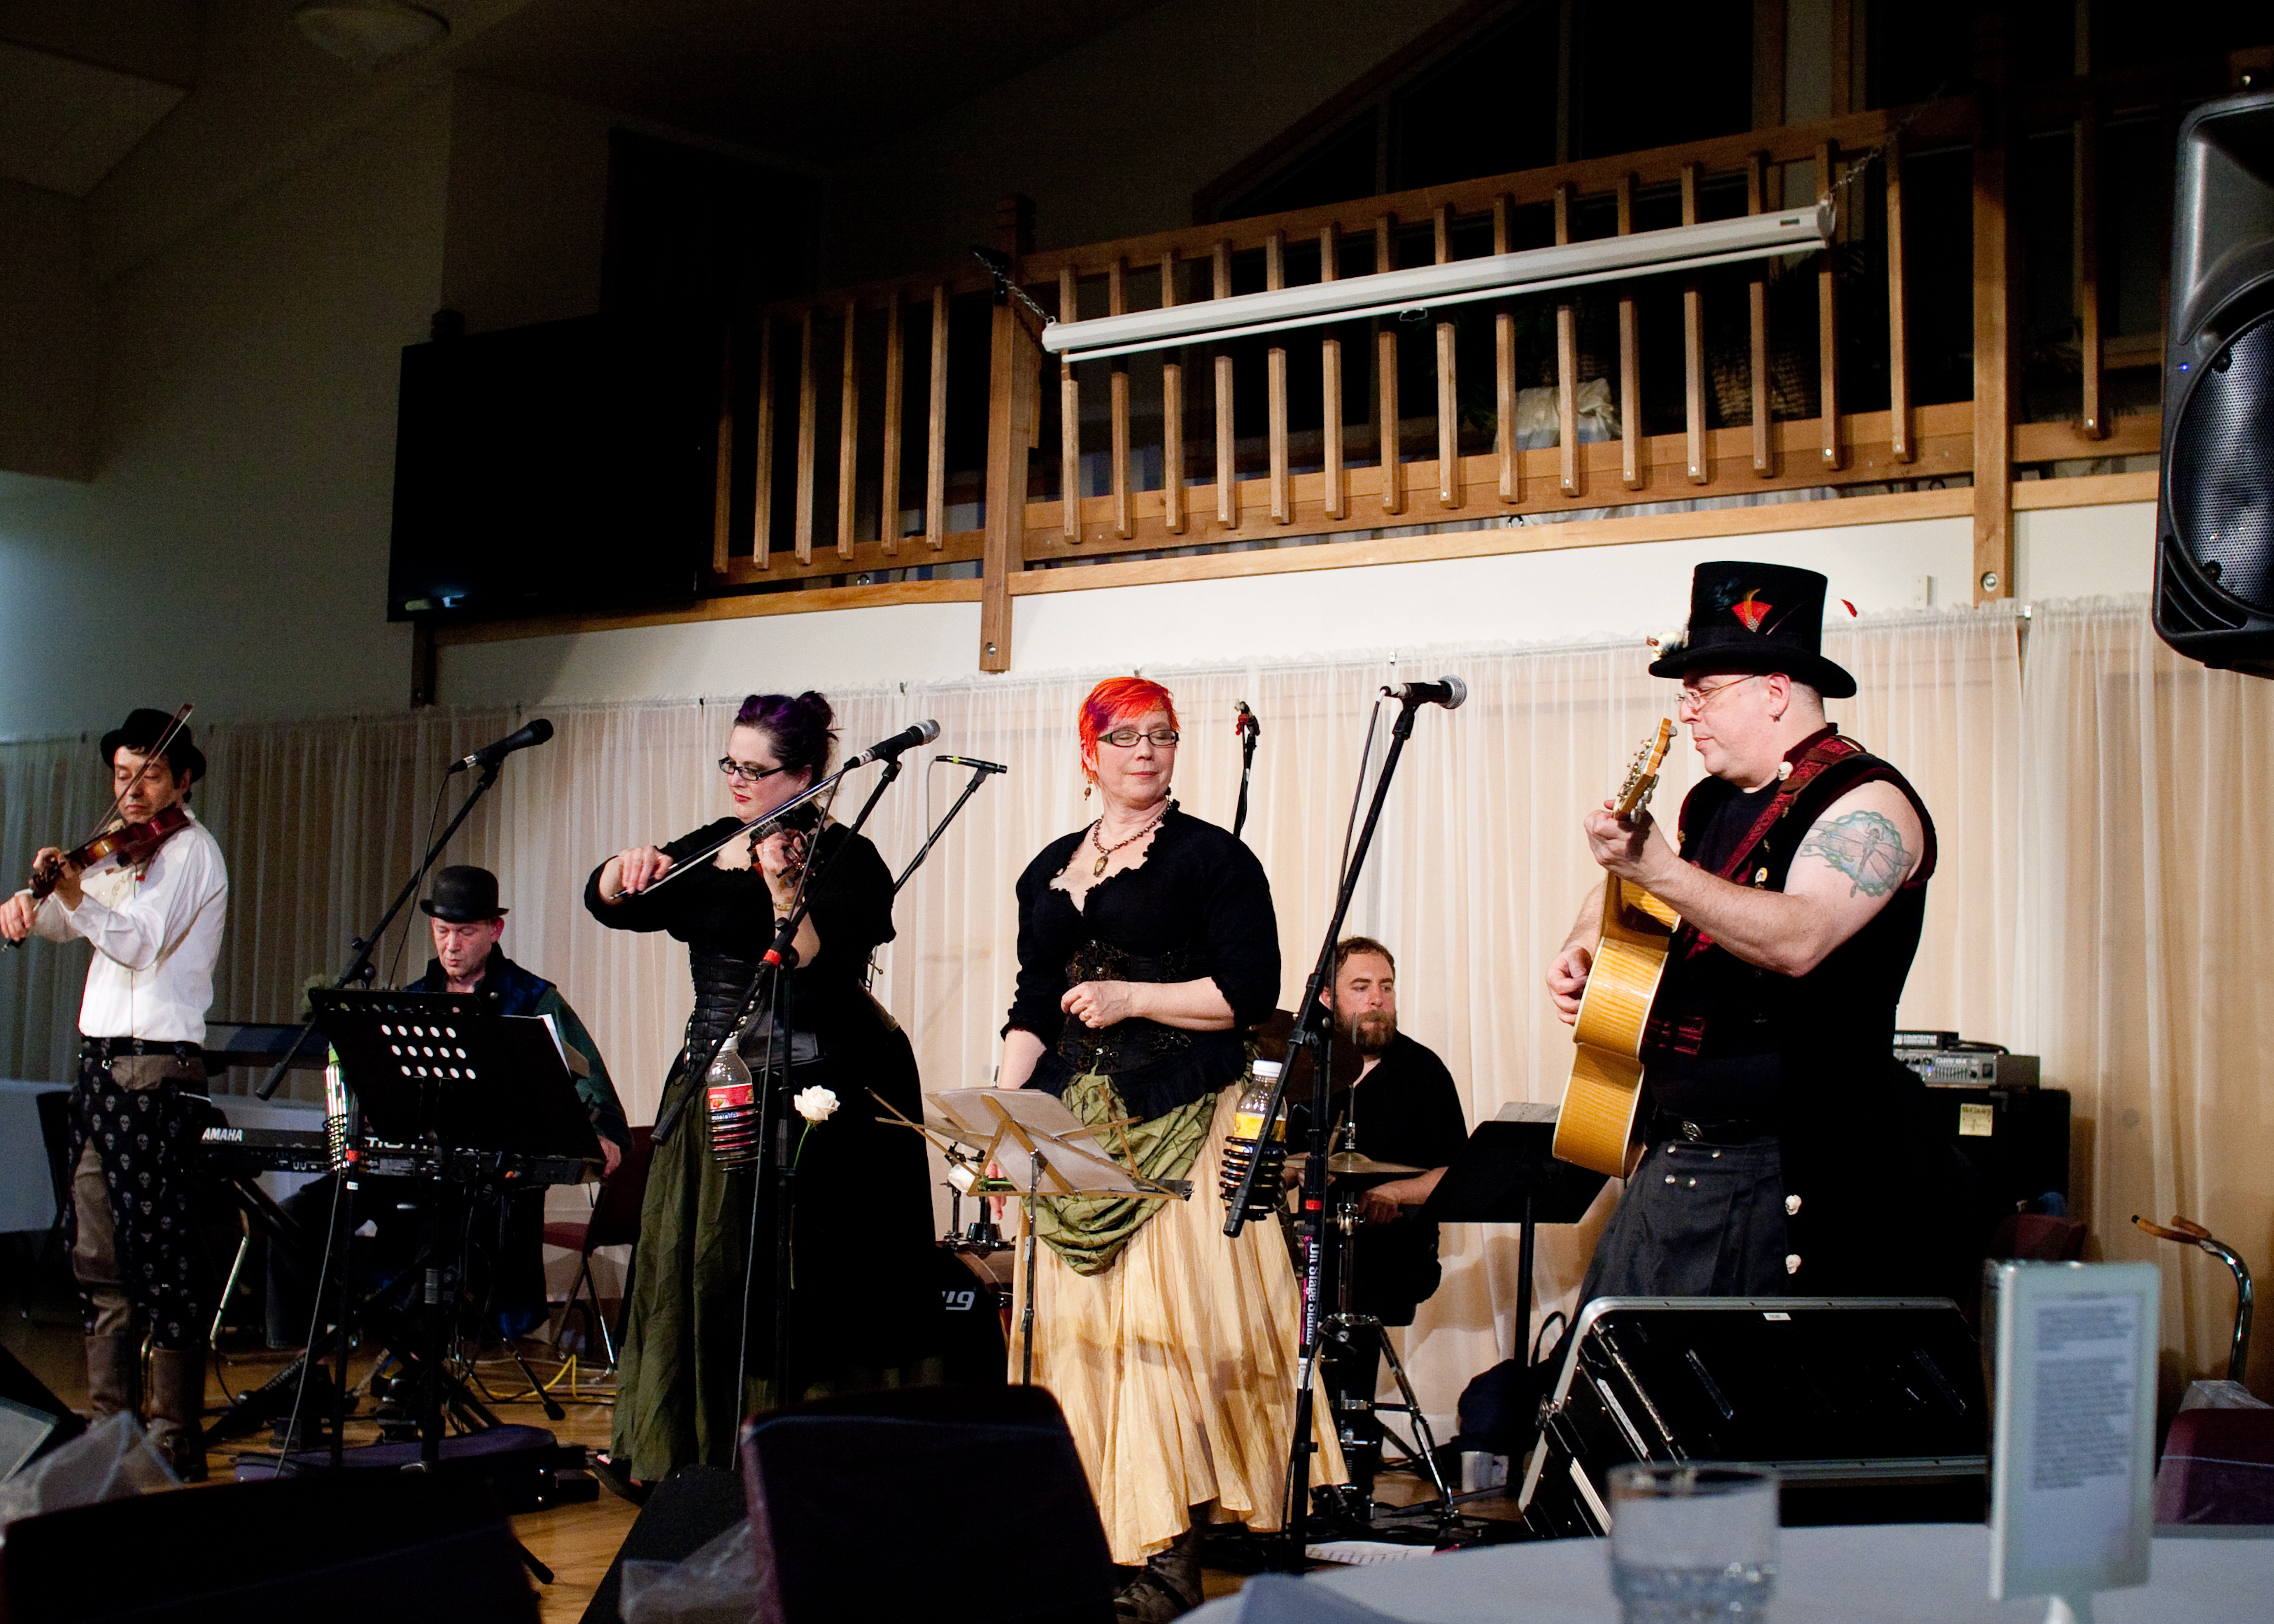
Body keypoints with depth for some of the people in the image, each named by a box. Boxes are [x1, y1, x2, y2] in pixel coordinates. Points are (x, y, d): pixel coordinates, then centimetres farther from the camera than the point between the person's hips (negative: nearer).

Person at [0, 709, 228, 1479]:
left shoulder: (190, 849, -5)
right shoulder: (125, 854, 20)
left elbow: (141, 942, -18)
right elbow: (64, 922, 22)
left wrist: (75, 893, -33)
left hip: (156, 1069, -9)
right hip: (102, 1064, 9)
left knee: (162, 1259, -8)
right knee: (98, 1257, 11)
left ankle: (178, 1444, -4)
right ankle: (111, 1424, 20)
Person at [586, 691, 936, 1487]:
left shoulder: (845, 859, -8)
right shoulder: (710, 849, 12)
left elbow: (821, 967, -23)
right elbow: (608, 904, 3)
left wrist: (783, 888, -37)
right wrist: (625, 870, -18)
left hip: (814, 1099, -7)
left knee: (800, 1286, -3)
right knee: (700, 1270, 9)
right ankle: (702, 1452, 21)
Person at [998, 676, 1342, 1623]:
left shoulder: (1212, 857, 1)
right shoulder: (1051, 871, 18)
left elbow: (1252, 990, -6)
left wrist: (1134, 997, -12)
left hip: (1181, 1119, -6)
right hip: (1073, 1123, 6)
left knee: (1165, 1319, -11)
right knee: (1078, 1323, 2)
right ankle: (1096, 1540, 7)